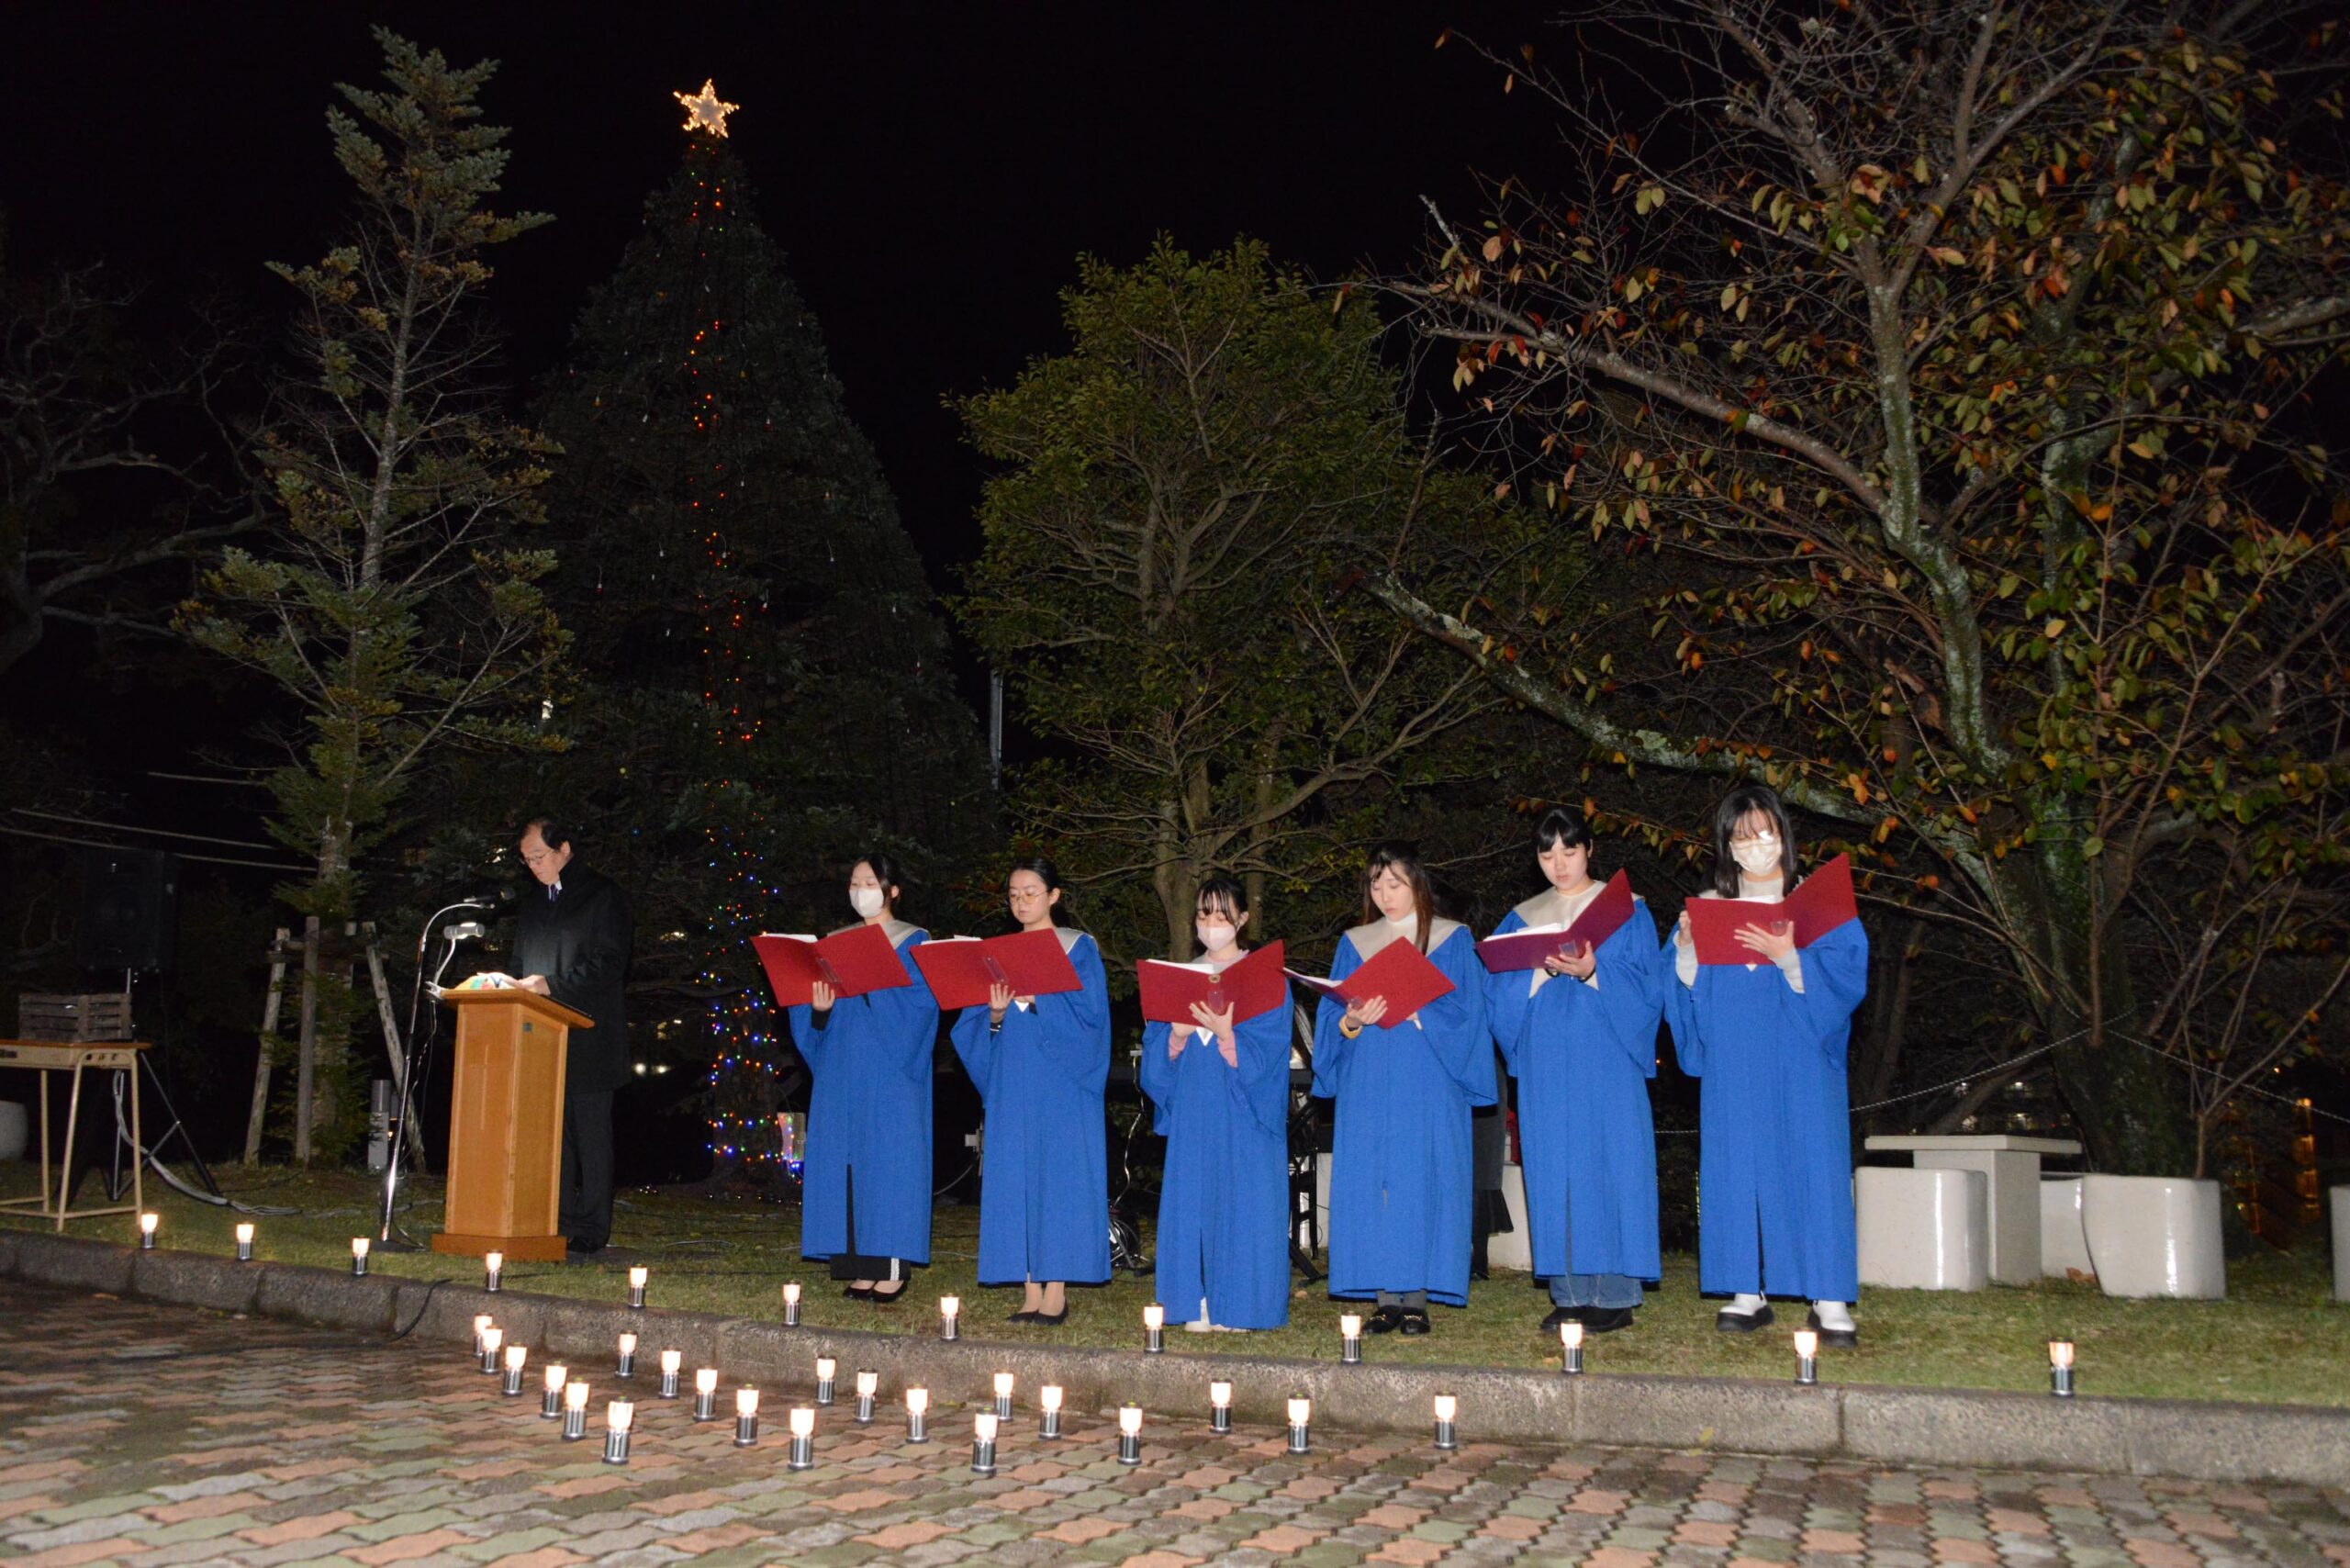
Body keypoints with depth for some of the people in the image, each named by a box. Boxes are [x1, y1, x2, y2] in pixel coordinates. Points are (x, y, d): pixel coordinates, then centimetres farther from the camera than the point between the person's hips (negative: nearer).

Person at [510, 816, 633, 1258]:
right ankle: (557, 1223, 10)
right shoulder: (533, 905, 21)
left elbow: (609, 962, -10)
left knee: (590, 1131, -4)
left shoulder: (602, 894, -1)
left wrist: (552, 985, -17)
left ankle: (590, 1230, -2)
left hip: (589, 1036, -6)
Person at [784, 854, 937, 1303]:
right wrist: (819, 1008, -11)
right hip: (842, 1068, 5)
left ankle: (892, 1267, -3)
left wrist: (869, 985, -21)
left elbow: (922, 1001, -12)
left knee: (888, 1158, -7)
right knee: (843, 1160, 2)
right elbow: (813, 1014, 11)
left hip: (889, 1071, -5)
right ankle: (859, 1267, 6)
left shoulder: (913, 942, 2)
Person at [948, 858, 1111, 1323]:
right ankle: (1030, 1294, 5)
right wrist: (995, 1014, -11)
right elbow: (973, 1026, 10)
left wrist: (1035, 998, -17)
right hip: (1012, 1085, 4)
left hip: (1060, 1086, -4)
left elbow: (1089, 1011, -9)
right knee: (1015, 1180, 1)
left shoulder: (1079, 948, 3)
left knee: (1058, 1176, -6)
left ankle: (1056, 1293, -2)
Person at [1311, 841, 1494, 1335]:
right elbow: (1332, 1015, 9)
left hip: (1428, 1085, -3)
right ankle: (1386, 1298, 1)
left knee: (1421, 1181, -7)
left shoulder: (1452, 940, 6)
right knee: (1370, 1181, -3)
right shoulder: (1354, 943, 15)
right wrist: (1350, 1023, -12)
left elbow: (1465, 1012, -3)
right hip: (1368, 1085, 3)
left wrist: (1412, 1011, -16)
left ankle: (1416, 1298, -3)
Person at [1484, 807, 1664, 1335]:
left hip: (1606, 1060, -3)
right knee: (1555, 1173, 2)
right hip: (1546, 1065, 3)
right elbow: (1498, 991, 6)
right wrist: (1539, 970, -12)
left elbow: (1647, 985, -3)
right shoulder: (1522, 918, 14)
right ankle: (1570, 1294, 7)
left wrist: (1591, 970, -18)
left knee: (1607, 1167, -6)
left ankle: (1615, 1296, -1)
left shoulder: (1626, 909, 6)